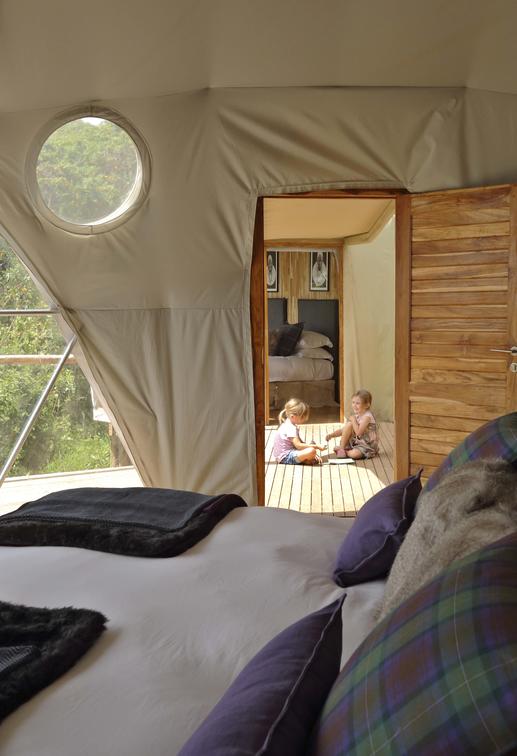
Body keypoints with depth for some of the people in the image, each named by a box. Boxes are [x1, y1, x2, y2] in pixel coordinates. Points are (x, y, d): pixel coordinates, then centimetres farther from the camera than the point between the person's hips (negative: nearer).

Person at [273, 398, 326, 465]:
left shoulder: (288, 424, 11)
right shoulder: (290, 428, -21)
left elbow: (300, 442, 15)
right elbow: (299, 445, -26)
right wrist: (317, 447, -21)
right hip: (285, 457, -11)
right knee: (311, 451, -29)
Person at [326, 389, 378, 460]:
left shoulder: (367, 416, -20)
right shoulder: (356, 416, 3)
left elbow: (358, 432, -29)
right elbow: (343, 430, 6)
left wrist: (353, 420, -21)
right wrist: (331, 435, -7)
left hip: (367, 445, -7)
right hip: (356, 442, 7)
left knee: (354, 454, -36)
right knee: (349, 424, -13)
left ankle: (345, 452, -2)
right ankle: (342, 448, -8)